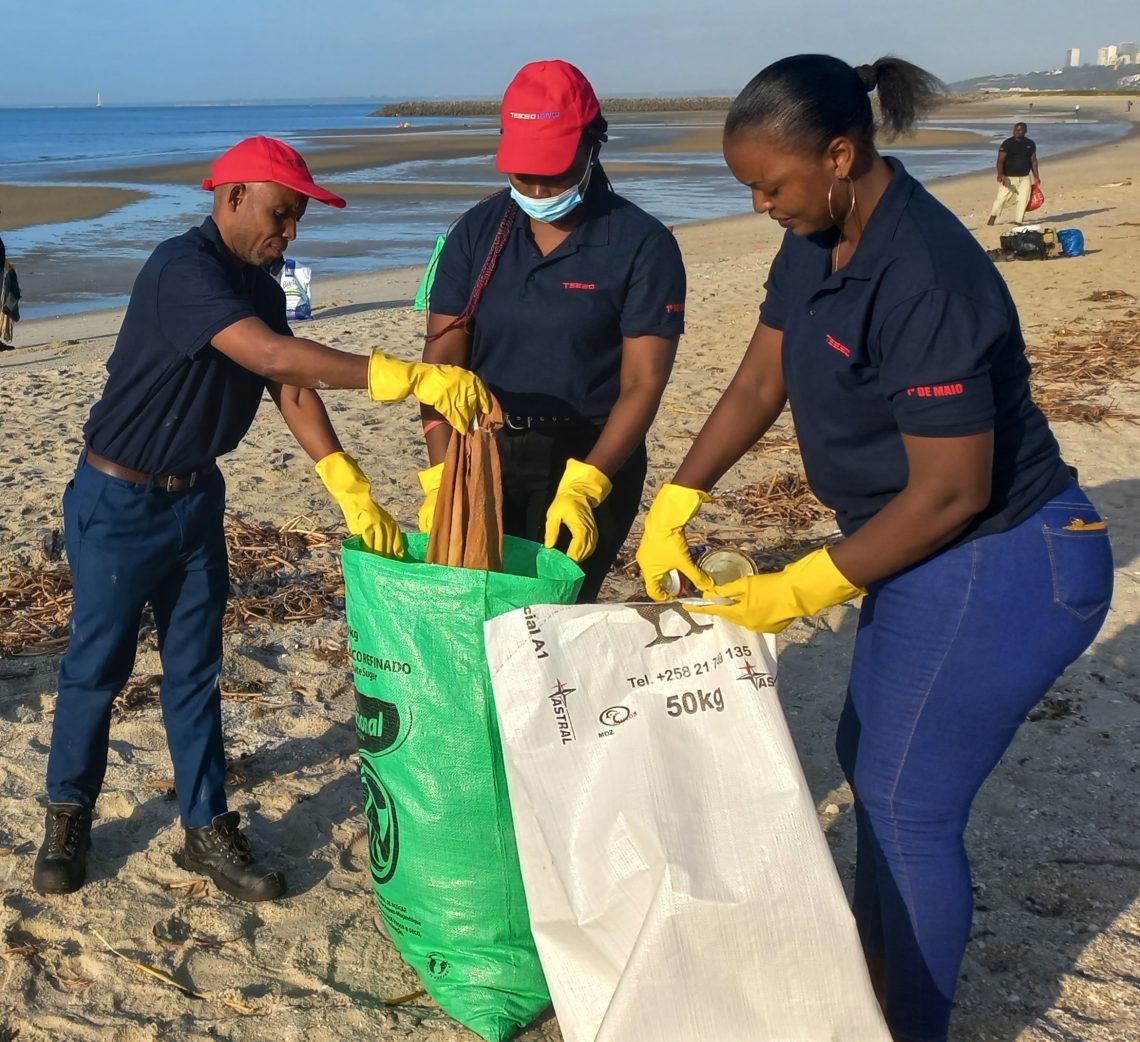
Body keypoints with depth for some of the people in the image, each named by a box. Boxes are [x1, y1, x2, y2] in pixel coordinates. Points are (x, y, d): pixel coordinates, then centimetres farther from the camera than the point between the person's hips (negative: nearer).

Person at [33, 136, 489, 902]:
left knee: (195, 668, 11)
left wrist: (352, 490, -12)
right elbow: (272, 356, -38)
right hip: (119, 501, -7)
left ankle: (208, 830, 20)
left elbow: (293, 391, -1)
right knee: (97, 667, 7)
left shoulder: (260, 290, 3)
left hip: (196, 496, 7)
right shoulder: (183, 268, -24)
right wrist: (410, 379, -43)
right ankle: (68, 815, 27)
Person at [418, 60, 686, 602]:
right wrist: (441, 477, -14)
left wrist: (583, 488, -25)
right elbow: (443, 360, -1)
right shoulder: (478, 231, 2)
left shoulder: (643, 245, -9)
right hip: (484, 454, 3)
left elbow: (642, 384, -13)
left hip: (590, 460, -3)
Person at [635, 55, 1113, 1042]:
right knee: (870, 757, 23)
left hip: (1004, 565, -10)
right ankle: (878, 955, 46)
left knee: (908, 803, 1)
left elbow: (952, 491, -26)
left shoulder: (925, 278, -30)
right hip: (928, 552, 10)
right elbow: (758, 385, 7)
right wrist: (673, 505, 0)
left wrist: (806, 588, -18)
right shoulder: (818, 241, -1)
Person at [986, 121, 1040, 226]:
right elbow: (1000, 160, -11)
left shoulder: (1030, 144, 7)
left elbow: (1033, 160, 13)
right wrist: (1000, 174, -25)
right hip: (1008, 177, -3)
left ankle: (1017, 221, 8)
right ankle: (992, 217, 11)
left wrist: (1036, 176, 9)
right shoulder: (1007, 143, -6)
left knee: (1023, 200, -1)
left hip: (1024, 178, 4)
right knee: (1001, 198, -6)